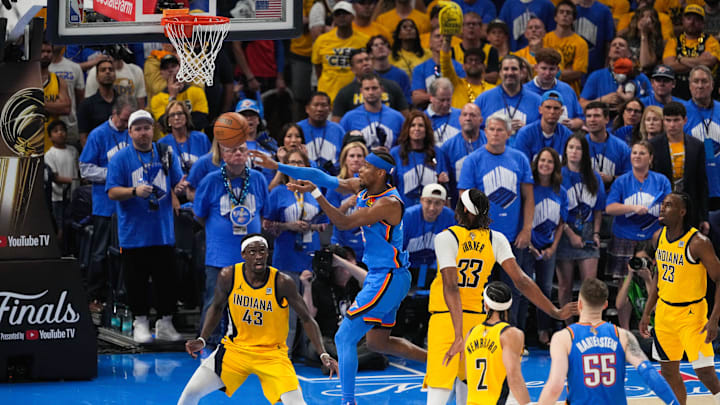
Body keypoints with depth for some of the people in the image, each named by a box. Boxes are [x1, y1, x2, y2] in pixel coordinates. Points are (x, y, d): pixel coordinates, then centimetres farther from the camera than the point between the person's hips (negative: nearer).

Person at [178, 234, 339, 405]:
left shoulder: (282, 283, -19)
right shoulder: (228, 276, -12)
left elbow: (307, 319, -10)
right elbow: (217, 308, 7)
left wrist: (323, 354, -20)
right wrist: (201, 340, -4)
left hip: (271, 354, -2)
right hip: (235, 348, 2)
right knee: (192, 391, -5)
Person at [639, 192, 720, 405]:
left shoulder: (698, 243, -19)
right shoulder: (659, 237, 2)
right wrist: (647, 313, 14)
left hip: (691, 314, -7)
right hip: (664, 311, 7)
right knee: (668, 371, 12)